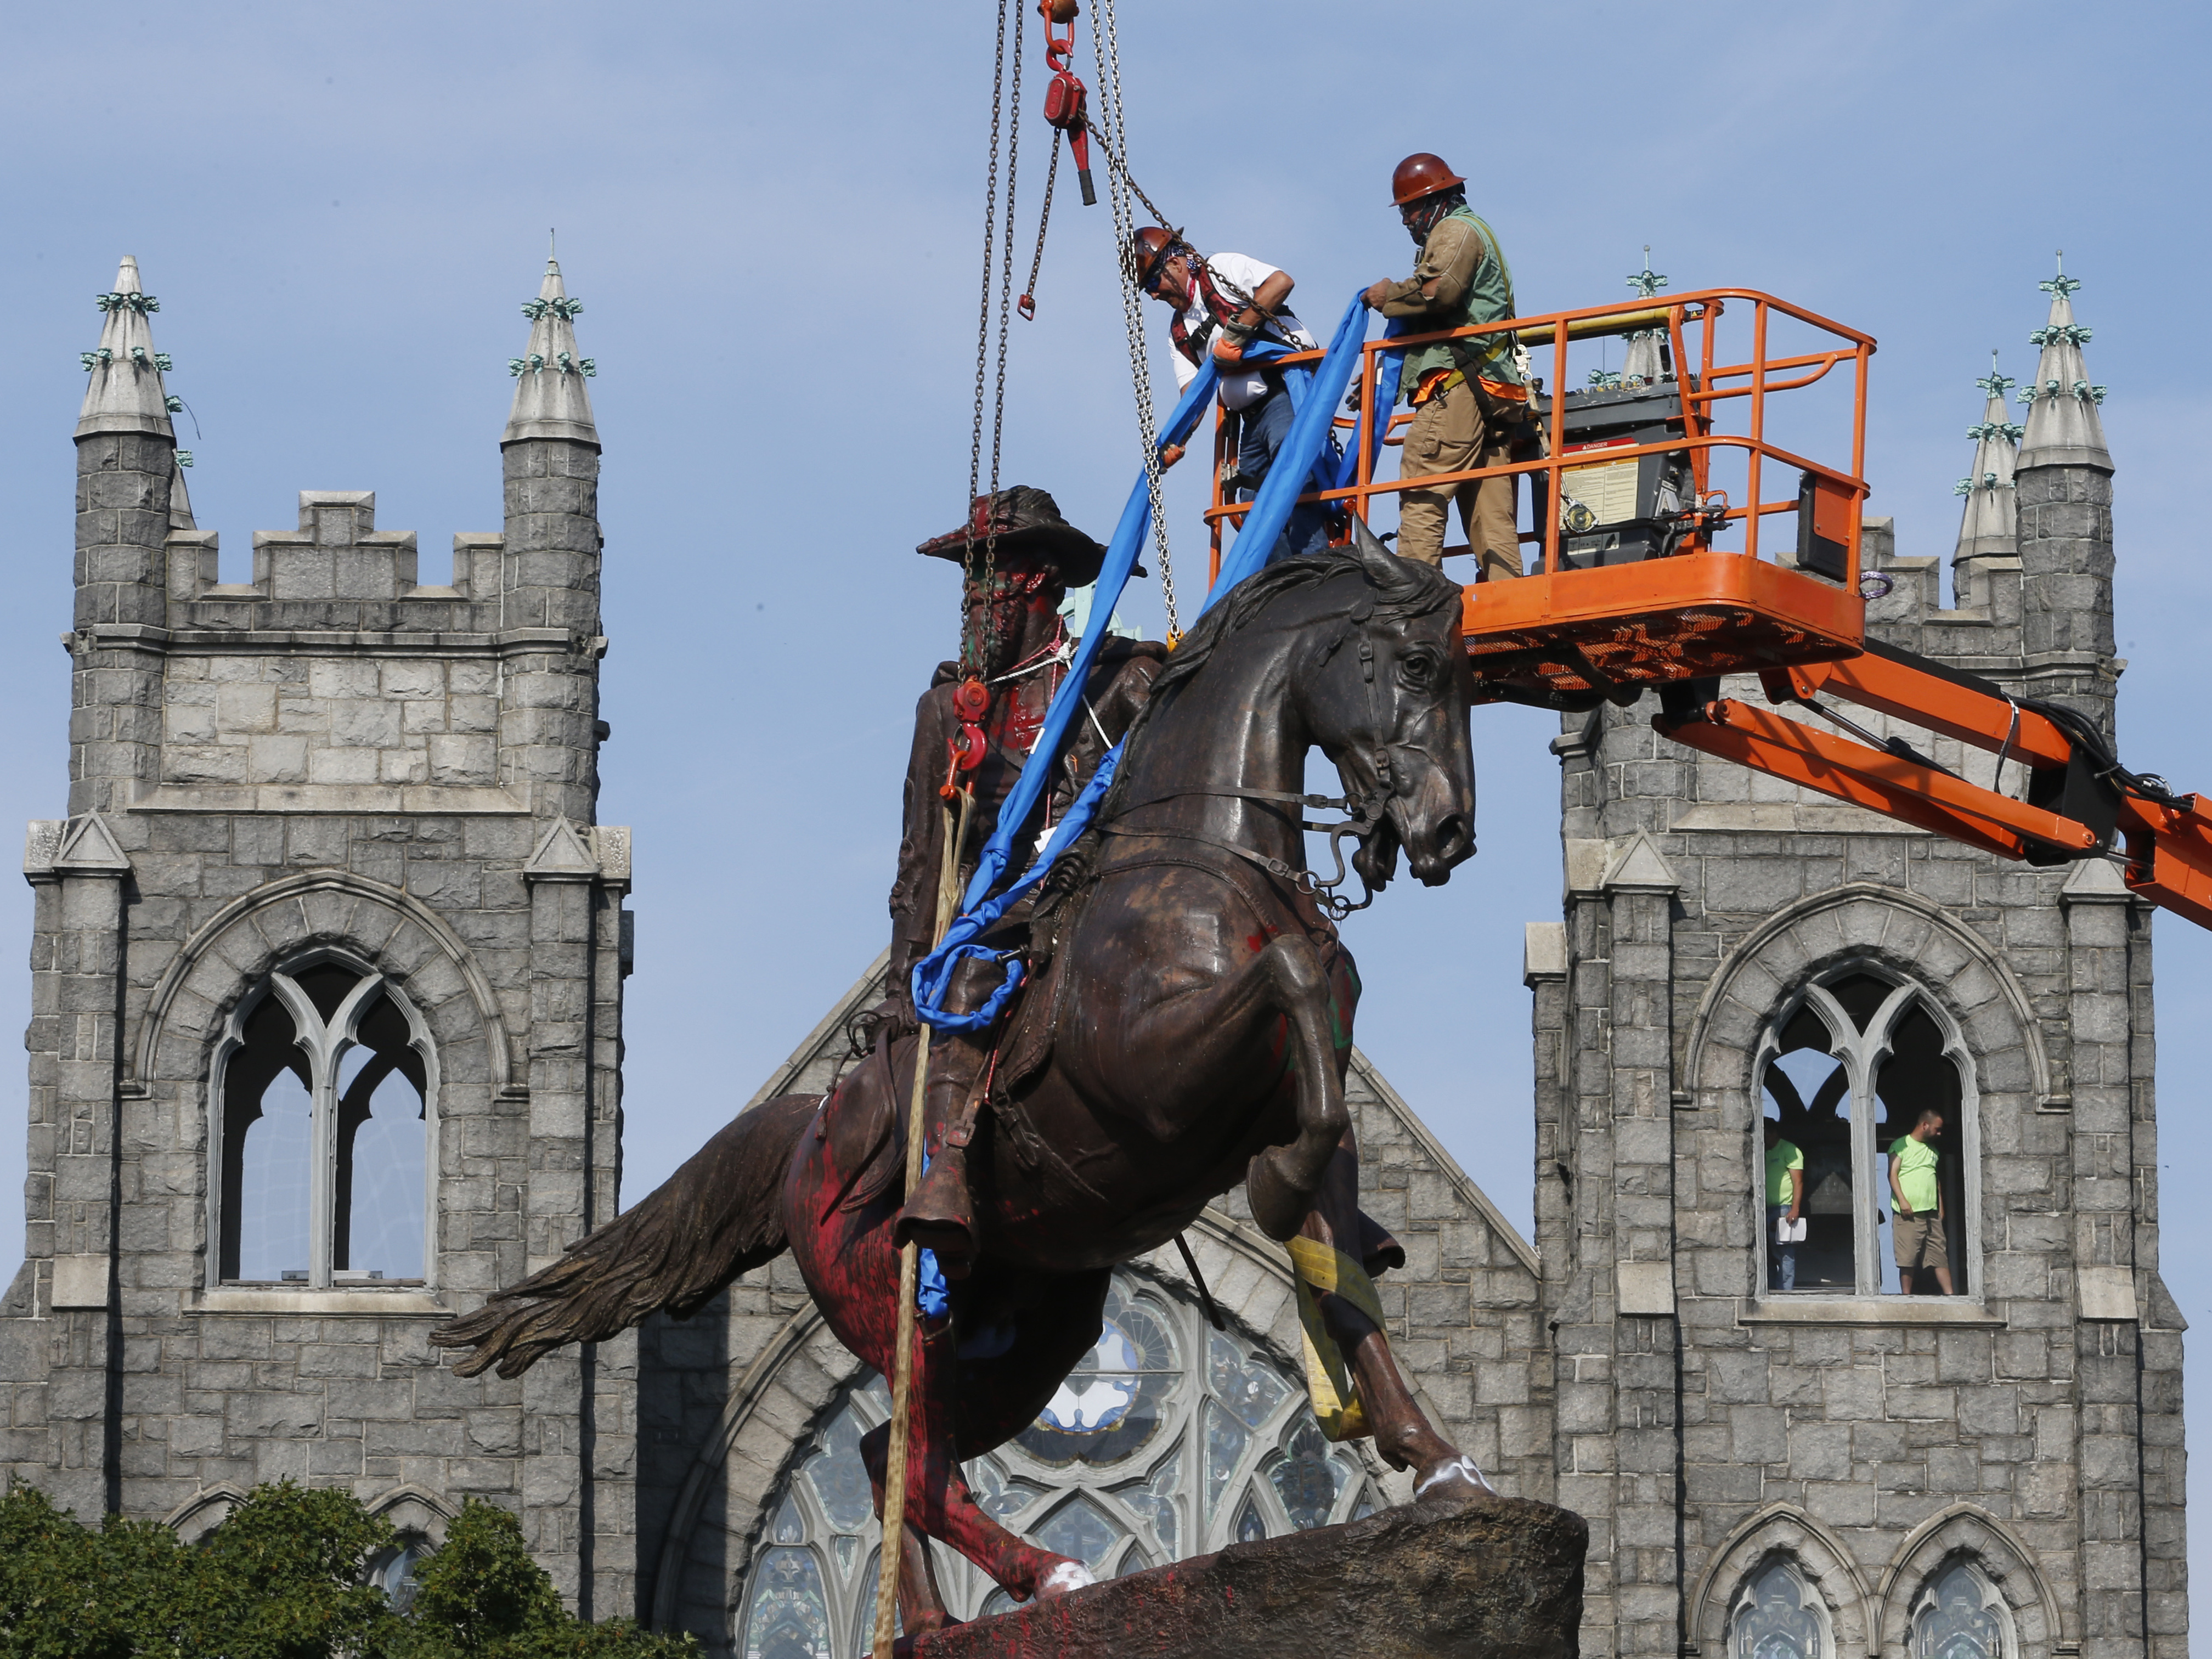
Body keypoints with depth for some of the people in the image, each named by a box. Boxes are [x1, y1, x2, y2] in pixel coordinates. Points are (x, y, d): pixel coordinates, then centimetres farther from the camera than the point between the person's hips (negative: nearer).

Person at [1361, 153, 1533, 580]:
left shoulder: (1455, 230, 1)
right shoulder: (1479, 233, 33)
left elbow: (1439, 288, -19)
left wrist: (1388, 296, -4)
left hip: (1455, 386, -10)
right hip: (1494, 395, 10)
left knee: (1422, 502, -16)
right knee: (1491, 517, 2)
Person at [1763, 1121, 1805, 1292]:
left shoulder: (1789, 1150, -1)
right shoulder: (1764, 1153, 21)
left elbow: (1798, 1182, -8)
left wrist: (1795, 1209, -18)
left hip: (1784, 1209, -8)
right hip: (1766, 1210, 8)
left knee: (1785, 1255, -10)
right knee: (1768, 1256, 5)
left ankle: (1786, 1292, -12)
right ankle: (1770, 1291, 7)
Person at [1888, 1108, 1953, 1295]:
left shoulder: (1932, 1150, 20)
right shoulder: (1902, 1145, 0)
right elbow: (1893, 1174, -8)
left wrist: (1941, 1207, 19)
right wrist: (1902, 1201, -17)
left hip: (1931, 1213, 6)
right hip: (1908, 1214, -6)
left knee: (1940, 1256, 2)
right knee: (1907, 1258, -6)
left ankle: (1949, 1294, 1)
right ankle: (1906, 1295, -2)